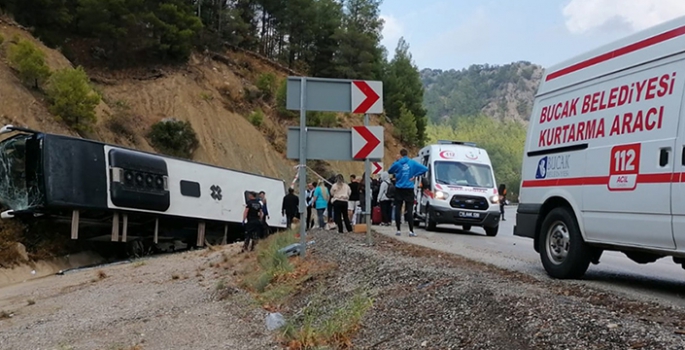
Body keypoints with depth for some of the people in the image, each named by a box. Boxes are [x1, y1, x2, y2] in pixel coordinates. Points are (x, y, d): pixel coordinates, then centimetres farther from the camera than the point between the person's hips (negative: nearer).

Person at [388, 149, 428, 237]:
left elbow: (390, 171, 9)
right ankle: (411, 231, -8)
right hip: (409, 189, 0)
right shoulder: (413, 163, -1)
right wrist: (415, 175, -3)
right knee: (409, 210, 0)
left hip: (399, 189, 0)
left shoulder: (397, 163, -5)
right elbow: (425, 169, -5)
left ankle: (398, 230, 7)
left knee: (398, 209, 8)